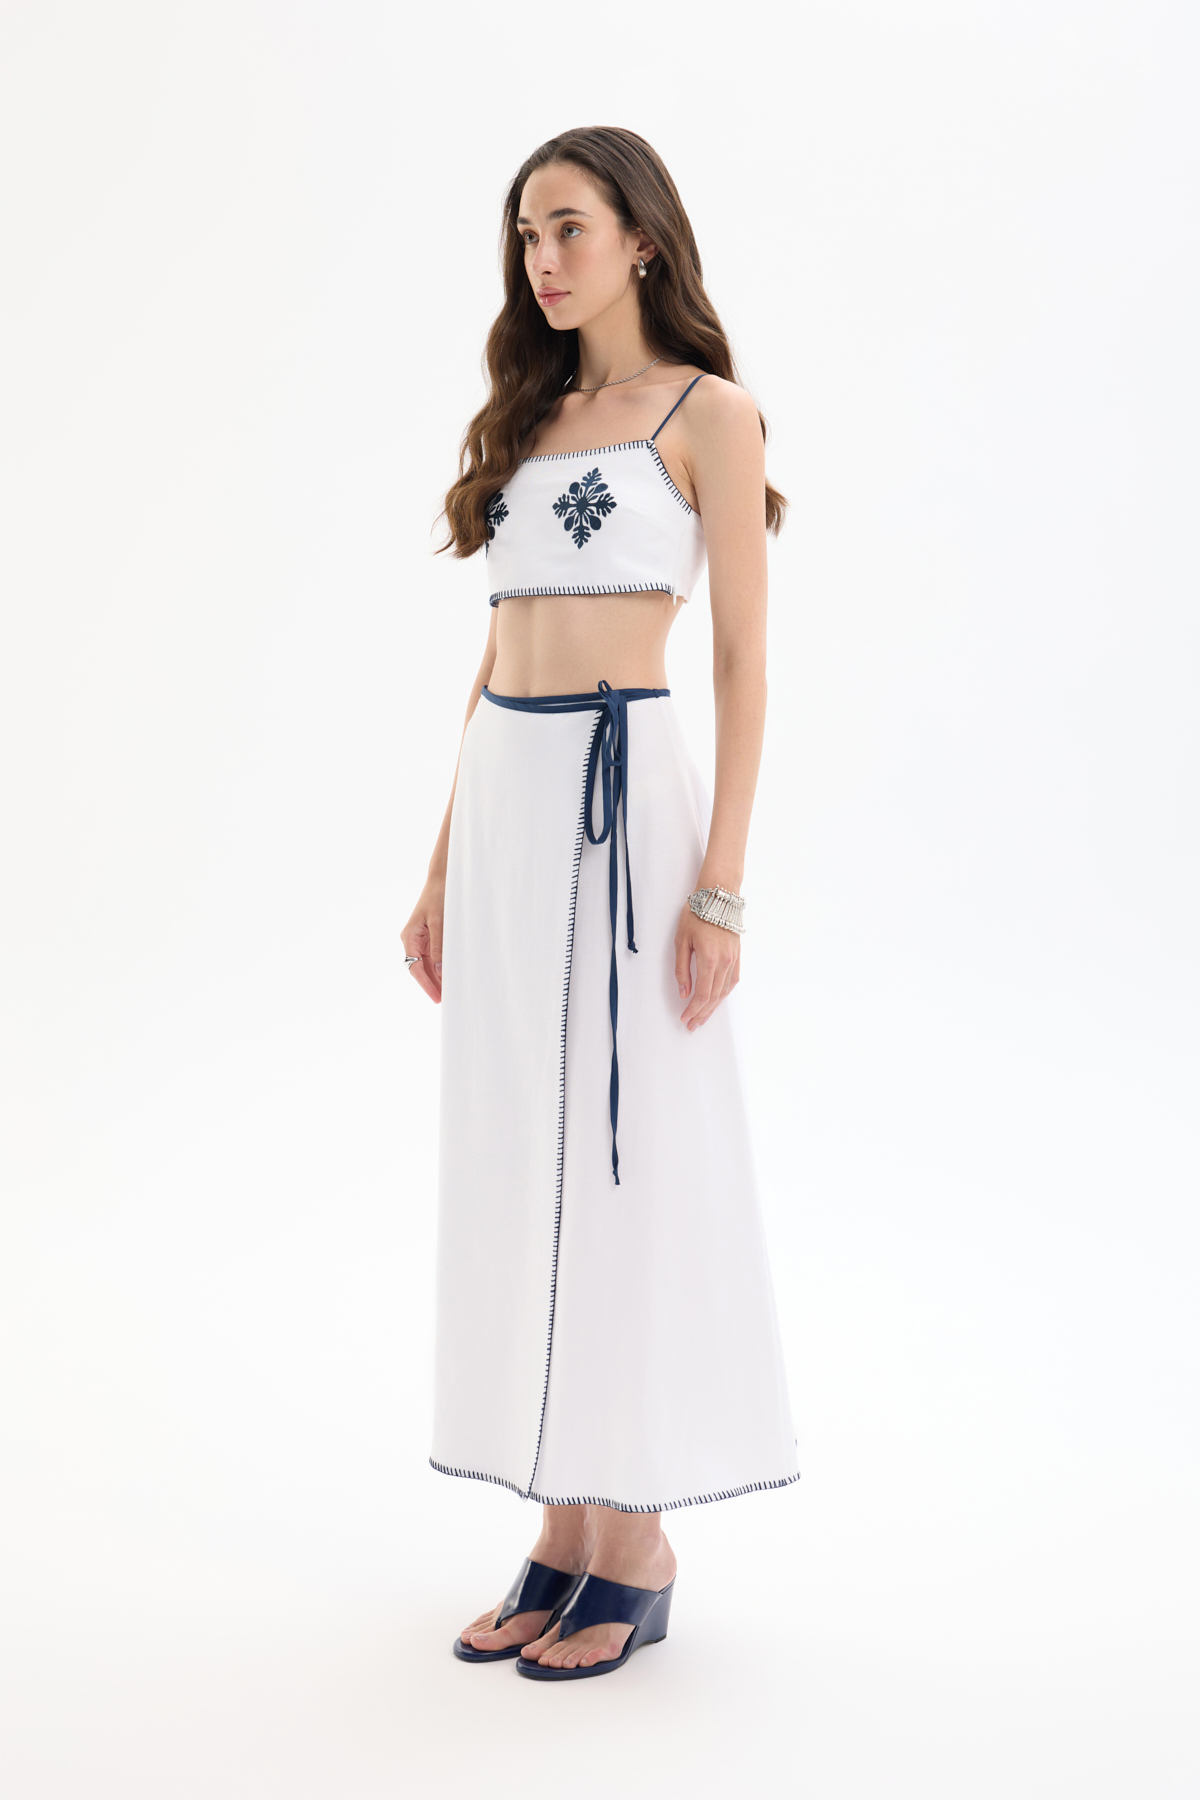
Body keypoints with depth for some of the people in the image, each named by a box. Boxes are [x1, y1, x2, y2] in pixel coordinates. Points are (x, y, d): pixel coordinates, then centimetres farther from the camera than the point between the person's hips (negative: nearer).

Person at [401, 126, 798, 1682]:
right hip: (503, 800, 7)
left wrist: (721, 884, -14)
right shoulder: (528, 419, 17)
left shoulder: (709, 413, -1)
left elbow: (744, 662, -7)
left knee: (630, 1159, -2)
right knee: (522, 1161, 8)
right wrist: (445, 865, 14)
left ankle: (639, 1551, 10)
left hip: (624, 793, -7)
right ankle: (566, 1534, 18)